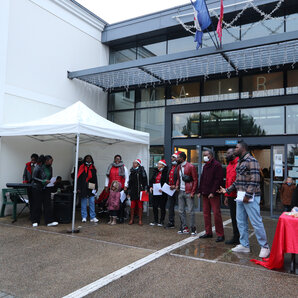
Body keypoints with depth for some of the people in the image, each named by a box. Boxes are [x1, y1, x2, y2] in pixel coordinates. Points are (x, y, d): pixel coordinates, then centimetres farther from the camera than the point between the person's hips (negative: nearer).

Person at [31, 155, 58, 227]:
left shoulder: (50, 168, 5)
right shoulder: (38, 167, -13)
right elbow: (33, 178, -15)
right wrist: (43, 181, -24)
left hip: (46, 189, 5)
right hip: (37, 188, -5)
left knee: (48, 205, 0)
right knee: (37, 205, 3)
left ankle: (49, 221, 1)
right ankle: (35, 222, 17)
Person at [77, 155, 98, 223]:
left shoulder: (93, 168, 11)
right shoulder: (82, 167, 2)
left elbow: (95, 179, 12)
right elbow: (79, 178, -1)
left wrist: (96, 187, 5)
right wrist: (79, 188, -7)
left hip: (91, 188, 2)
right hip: (83, 188, -2)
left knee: (92, 202, 1)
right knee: (83, 203, 4)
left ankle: (92, 217, 7)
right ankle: (84, 217, 12)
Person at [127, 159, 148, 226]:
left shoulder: (142, 171, -1)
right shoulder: (132, 171, 14)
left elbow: (145, 180, -6)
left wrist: (145, 189, -13)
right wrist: (128, 191, 17)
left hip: (140, 191, -4)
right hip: (133, 191, 4)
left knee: (140, 206, 2)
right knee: (132, 206, 3)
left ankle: (140, 220, 10)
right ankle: (131, 219, 14)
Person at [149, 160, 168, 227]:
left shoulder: (166, 172, -10)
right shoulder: (155, 171, 11)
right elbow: (151, 180, 16)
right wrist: (151, 187, 2)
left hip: (162, 192, -6)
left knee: (162, 207, 3)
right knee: (154, 206, 9)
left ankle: (161, 221, 15)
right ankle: (155, 221, 21)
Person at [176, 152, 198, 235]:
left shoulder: (191, 167, -10)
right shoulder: (179, 167, 13)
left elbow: (195, 180, -10)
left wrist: (193, 192, -14)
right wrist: (177, 185, 3)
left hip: (188, 192, -7)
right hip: (181, 192, 7)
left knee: (190, 211, -3)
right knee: (181, 211, 9)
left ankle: (193, 229, 8)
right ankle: (184, 228, 19)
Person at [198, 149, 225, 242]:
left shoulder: (217, 165, -9)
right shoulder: (205, 166, 17)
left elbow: (218, 180, -16)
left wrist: (213, 192, -20)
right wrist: (200, 191, 14)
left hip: (214, 195, -8)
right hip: (205, 194, 9)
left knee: (216, 214, -6)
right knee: (206, 213, 11)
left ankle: (220, 235, 3)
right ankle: (208, 232, 21)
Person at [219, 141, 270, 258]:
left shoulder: (251, 161, -11)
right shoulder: (239, 162, 17)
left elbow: (254, 180, -18)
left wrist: (248, 195, -21)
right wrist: (227, 190, 17)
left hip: (250, 197, -9)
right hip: (240, 196, 9)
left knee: (256, 222, -3)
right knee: (241, 222, 12)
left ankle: (265, 247, 10)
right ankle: (244, 245, 22)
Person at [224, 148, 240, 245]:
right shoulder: (229, 166, 17)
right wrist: (226, 196, 20)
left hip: (237, 196, -8)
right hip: (231, 196, 8)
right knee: (233, 217, 13)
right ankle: (235, 237, 23)